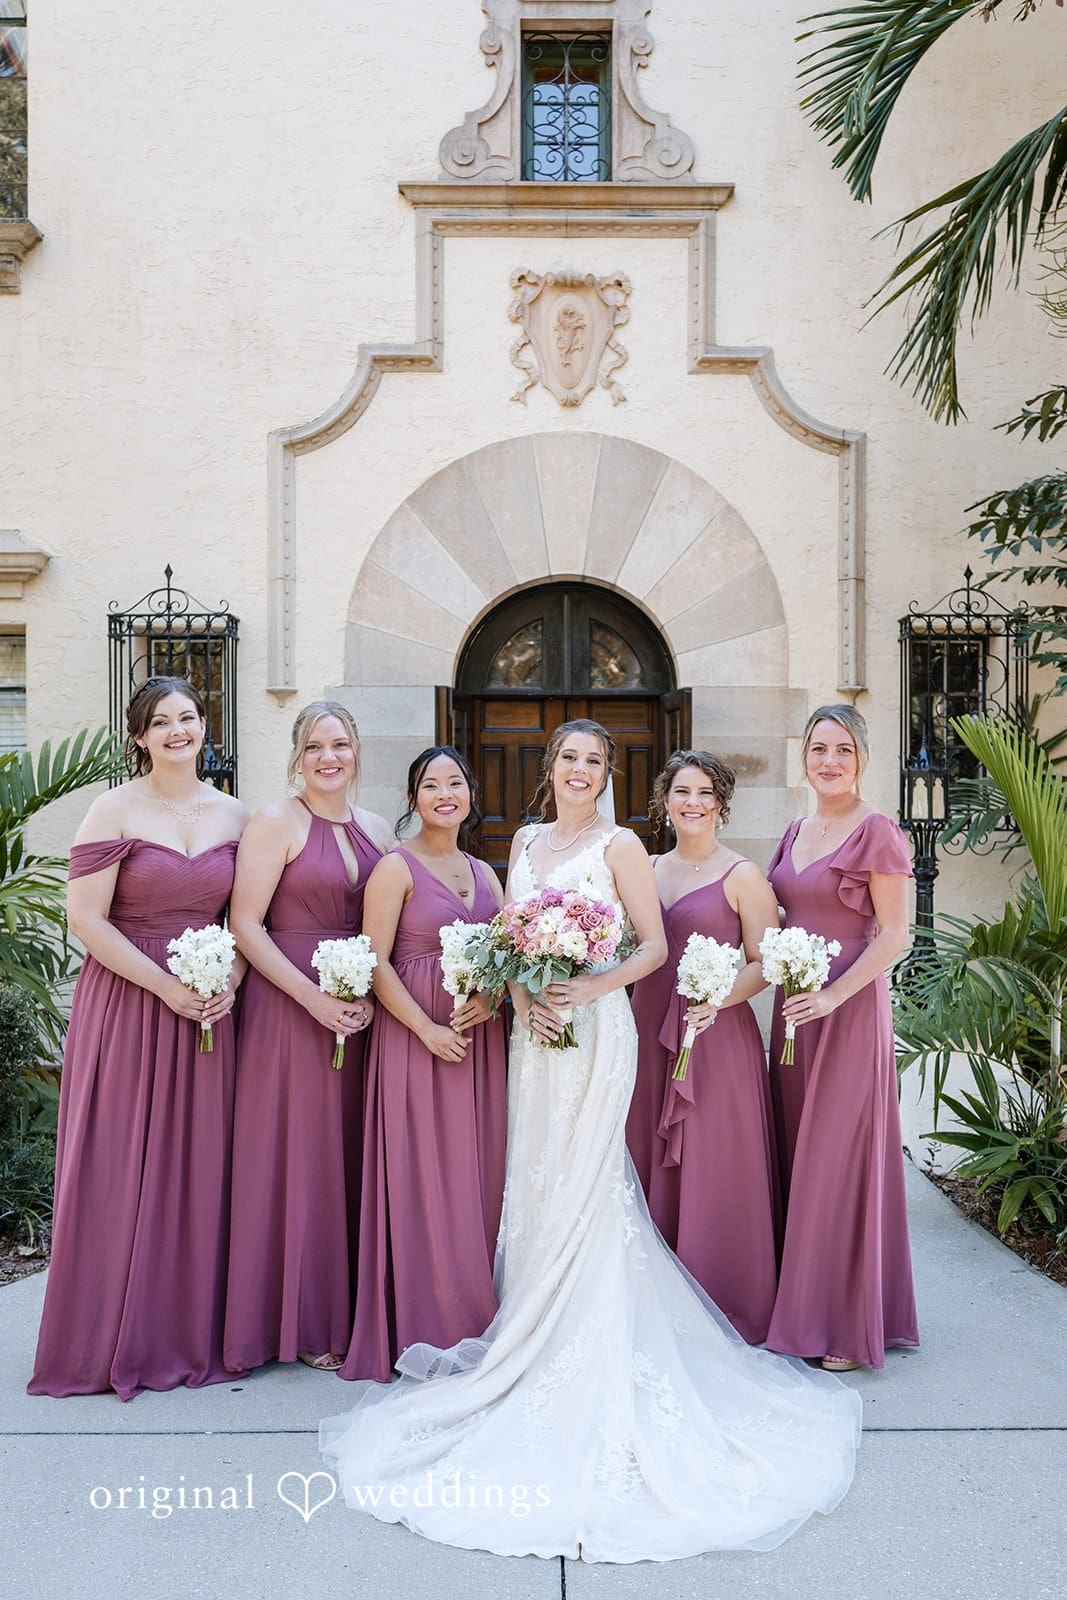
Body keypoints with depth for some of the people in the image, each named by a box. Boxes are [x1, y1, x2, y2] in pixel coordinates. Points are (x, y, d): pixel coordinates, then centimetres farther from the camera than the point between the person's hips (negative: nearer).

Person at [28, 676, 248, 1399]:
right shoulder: (116, 810, -4)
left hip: (210, 1007, 3)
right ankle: (115, 1340, 19)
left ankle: (192, 1332, 22)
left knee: (201, 1166, 7)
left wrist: (230, 980, -7)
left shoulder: (234, 814, 8)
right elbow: (86, 918, -9)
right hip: (126, 1002, -3)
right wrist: (167, 987, -14)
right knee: (120, 1168, 2)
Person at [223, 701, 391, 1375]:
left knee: (352, 1155, 10)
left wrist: (373, 994, -3)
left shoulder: (378, 829, 12)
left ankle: (351, 1310, 23)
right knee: (298, 1154, 2)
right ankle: (305, 1324, 15)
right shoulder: (277, 822, -5)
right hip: (290, 1007, -5)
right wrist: (315, 997, -16)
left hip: (361, 1009, 5)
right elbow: (246, 924, -10)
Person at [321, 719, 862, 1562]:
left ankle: (588, 1356, 11)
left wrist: (589, 987, -19)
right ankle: (538, 1332, 25)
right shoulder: (526, 843, 12)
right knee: (536, 1181, 11)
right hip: (535, 1028, 6)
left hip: (596, 1028, -6)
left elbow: (655, 946, -6)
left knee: (582, 1185, -2)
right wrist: (523, 999, -6)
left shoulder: (620, 845, -4)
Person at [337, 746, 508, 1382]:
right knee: (423, 1176, -2)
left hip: (480, 1036, 6)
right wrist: (427, 1030, -16)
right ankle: (425, 1329, 10)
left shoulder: (484, 873, 14)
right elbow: (376, 963, -10)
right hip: (415, 1037, -6)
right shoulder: (397, 868, -4)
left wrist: (491, 998, -6)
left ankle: (474, 1323, 21)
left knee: (479, 1175, 9)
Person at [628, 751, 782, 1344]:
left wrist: (719, 1000, -23)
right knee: (652, 1166, 9)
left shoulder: (742, 875, -3)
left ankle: (724, 1309, 16)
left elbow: (764, 963, -7)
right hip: (649, 1033, 5)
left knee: (714, 1171, 0)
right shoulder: (647, 870, 12)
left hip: (717, 1035, -5)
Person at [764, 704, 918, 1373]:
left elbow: (895, 935, -13)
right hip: (795, 1010, 7)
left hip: (850, 1010, -7)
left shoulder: (876, 832, -9)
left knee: (842, 1160, 0)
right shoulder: (797, 832, 13)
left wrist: (833, 995, -21)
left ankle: (848, 1325, 14)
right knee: (798, 1156, 11)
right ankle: (802, 1307, 25)